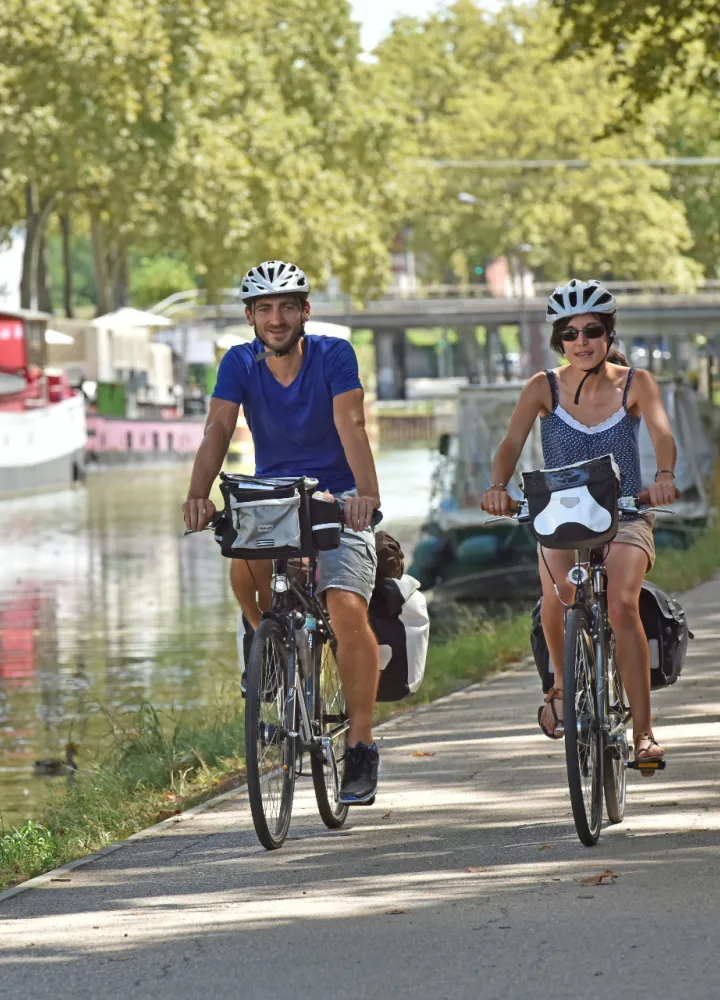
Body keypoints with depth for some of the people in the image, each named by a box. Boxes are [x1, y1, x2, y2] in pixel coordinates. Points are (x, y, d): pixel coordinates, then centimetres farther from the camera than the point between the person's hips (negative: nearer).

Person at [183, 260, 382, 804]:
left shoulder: (334, 355, -11)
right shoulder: (240, 364, -4)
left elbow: (350, 425, -24)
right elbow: (218, 430, -18)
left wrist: (367, 492, -41)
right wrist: (198, 494, -36)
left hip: (337, 500, -2)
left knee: (348, 610, -22)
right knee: (243, 561, -31)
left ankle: (361, 746, -15)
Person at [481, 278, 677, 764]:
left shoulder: (635, 383, -5)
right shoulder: (544, 388, -4)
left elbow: (662, 432, -21)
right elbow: (512, 443, -17)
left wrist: (664, 476, -43)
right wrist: (498, 486, -38)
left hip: (625, 516, -1)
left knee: (622, 603, -27)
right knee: (559, 593, -30)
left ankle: (644, 730, -22)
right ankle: (563, 683, 0)